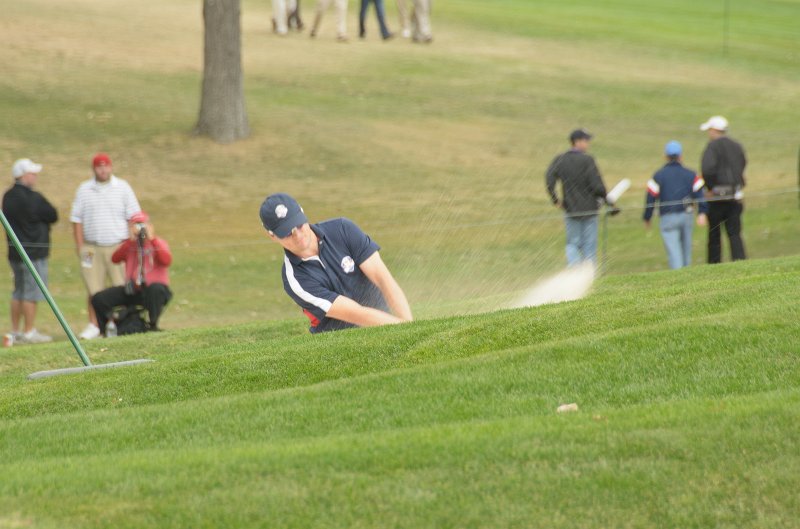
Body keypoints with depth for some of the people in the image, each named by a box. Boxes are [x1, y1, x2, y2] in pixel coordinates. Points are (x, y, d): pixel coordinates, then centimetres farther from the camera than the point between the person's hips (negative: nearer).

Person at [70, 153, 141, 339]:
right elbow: (76, 219, 10)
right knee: (93, 289, 2)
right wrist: (80, 246, 2)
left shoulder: (122, 188, 5)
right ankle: (93, 326, 8)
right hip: (92, 248, 1)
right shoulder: (84, 190, 9)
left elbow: (134, 217, 5)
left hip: (118, 246, -1)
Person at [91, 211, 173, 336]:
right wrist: (130, 240, -18)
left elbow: (166, 261, -19)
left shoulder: (159, 243, 2)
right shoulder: (129, 245, 10)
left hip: (154, 289, -4)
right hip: (132, 291, 4)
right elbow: (115, 259, -10)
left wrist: (152, 239, -20)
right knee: (98, 299, -10)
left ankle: (152, 325, -23)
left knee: (155, 289, -41)